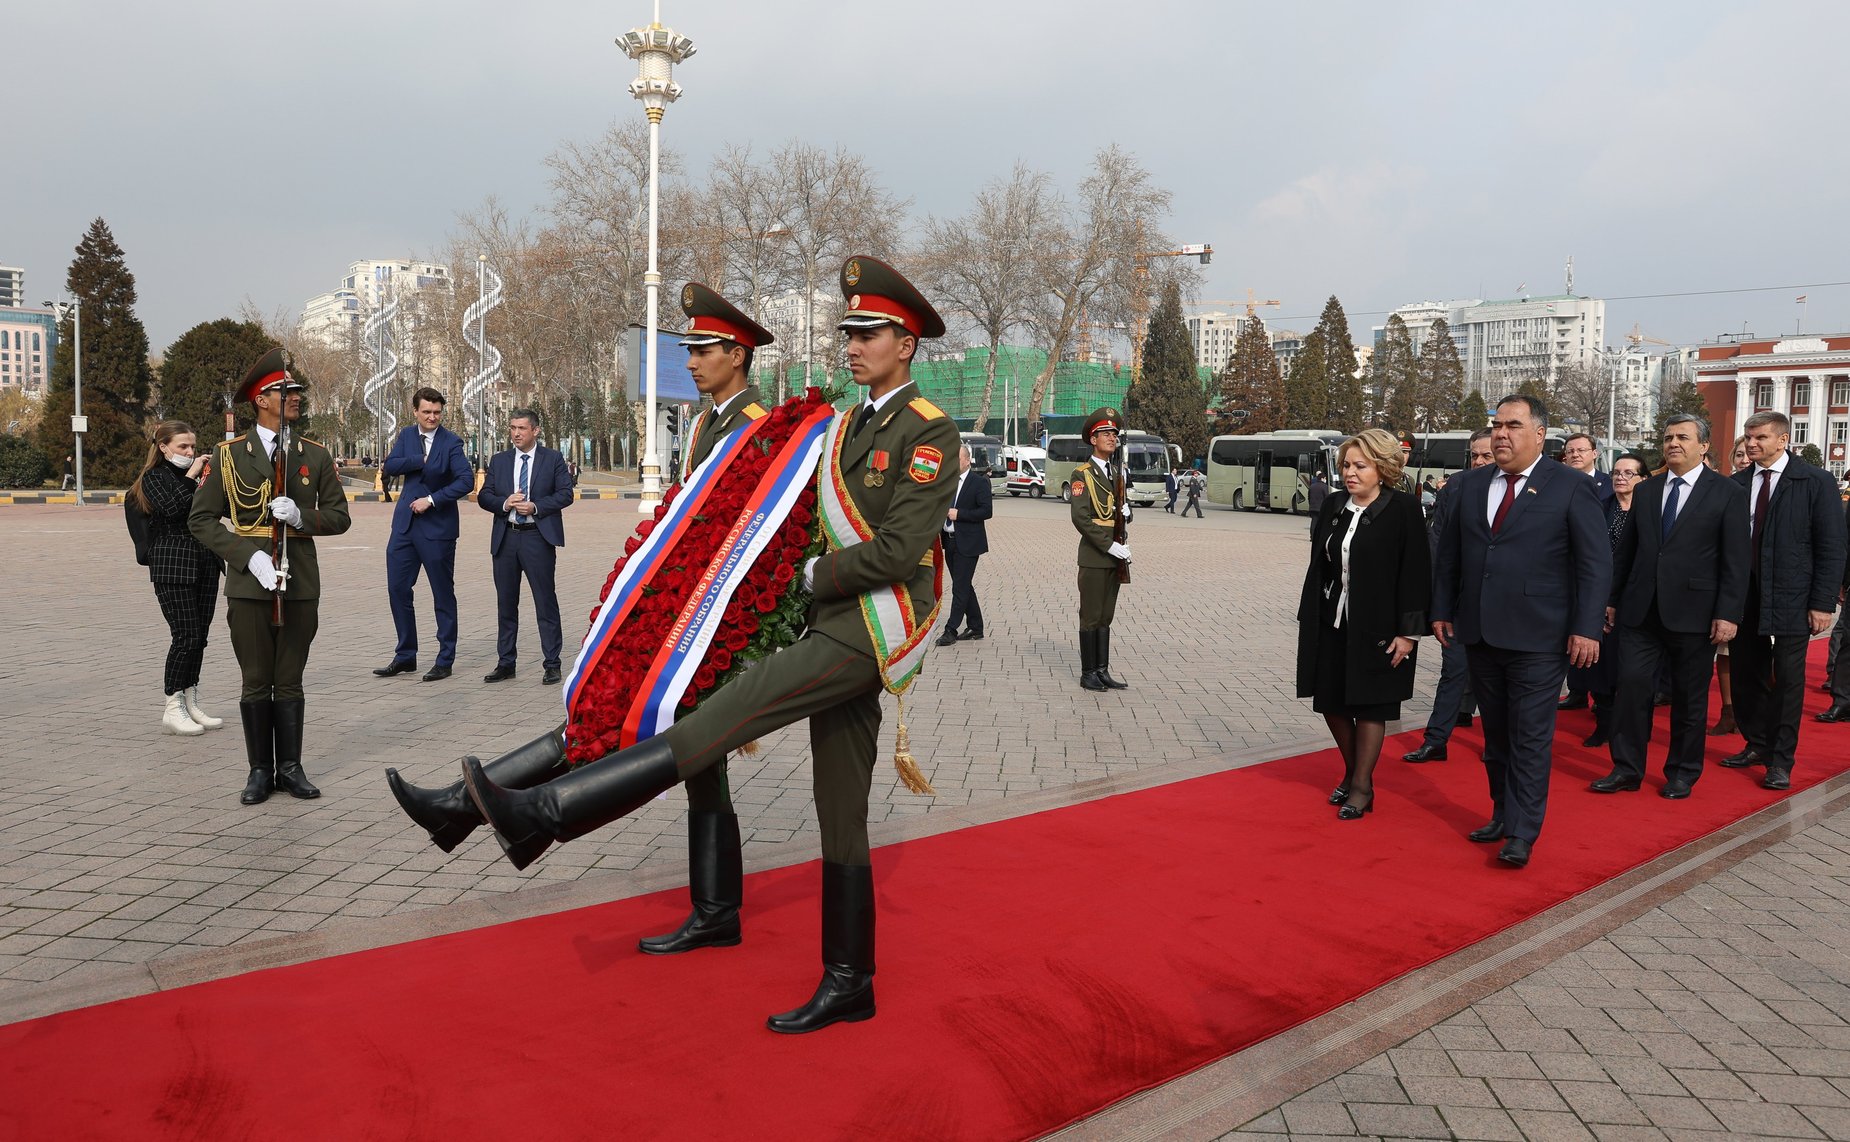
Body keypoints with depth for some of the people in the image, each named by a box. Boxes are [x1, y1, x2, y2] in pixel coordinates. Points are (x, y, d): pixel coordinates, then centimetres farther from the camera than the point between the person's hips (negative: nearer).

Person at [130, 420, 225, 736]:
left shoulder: (197, 474, 16)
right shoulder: (154, 476, 0)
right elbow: (171, 508, -17)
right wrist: (191, 476, -12)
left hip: (204, 563, 6)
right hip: (172, 565, -6)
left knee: (199, 636, 7)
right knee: (186, 635, -10)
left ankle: (190, 704, 15)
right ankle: (173, 709, -1)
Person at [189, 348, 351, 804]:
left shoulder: (315, 456, 8)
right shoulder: (229, 455, 1)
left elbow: (339, 517, 8)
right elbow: (201, 519, -1)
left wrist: (301, 517, -13)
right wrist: (249, 555, -14)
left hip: (301, 584, 2)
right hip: (249, 586, -2)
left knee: (289, 683, 9)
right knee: (256, 683, 5)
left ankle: (290, 767, 18)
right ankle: (260, 770, 16)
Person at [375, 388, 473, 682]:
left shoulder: (451, 442, -7)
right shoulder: (406, 435, 8)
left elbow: (466, 481, -16)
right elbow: (390, 466, -4)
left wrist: (431, 500, -18)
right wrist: (420, 460, -17)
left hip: (437, 525, -5)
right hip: (405, 523, 5)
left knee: (443, 594, 3)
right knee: (398, 588, 6)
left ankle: (445, 660, 11)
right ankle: (405, 656, 18)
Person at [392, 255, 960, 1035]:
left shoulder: (930, 431, -8)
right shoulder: (848, 426, 19)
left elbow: (900, 552, -16)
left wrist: (813, 575, -8)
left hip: (873, 626, -9)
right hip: (838, 627, 9)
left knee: (729, 711, -23)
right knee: (840, 818, 8)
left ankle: (543, 812, -27)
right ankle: (847, 985, 15)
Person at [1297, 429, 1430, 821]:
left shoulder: (1403, 509, -9)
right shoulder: (1333, 507, 7)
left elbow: (1415, 573, -11)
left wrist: (1408, 631, -14)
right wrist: (1309, 618, 9)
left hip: (1377, 627, -5)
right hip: (1331, 624, 6)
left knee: (1369, 706, 4)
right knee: (1331, 702, 10)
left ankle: (1362, 786, 17)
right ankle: (1352, 771, 31)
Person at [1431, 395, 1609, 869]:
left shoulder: (1571, 489, -6)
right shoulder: (1472, 484, 9)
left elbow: (1596, 563, -7)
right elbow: (1449, 551, 15)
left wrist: (1587, 628, -12)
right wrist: (1442, 609, 11)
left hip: (1537, 637, -5)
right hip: (1480, 634, 5)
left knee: (1530, 738, 0)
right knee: (1496, 735, 15)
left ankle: (1522, 834, 7)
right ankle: (1503, 815, 28)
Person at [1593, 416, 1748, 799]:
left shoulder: (1727, 493, -2)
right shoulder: (1645, 491, 10)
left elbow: (1735, 561, -5)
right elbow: (1625, 549, 13)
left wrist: (1728, 614, -11)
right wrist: (1612, 599, 11)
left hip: (1693, 612, -3)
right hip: (1641, 609, 3)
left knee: (1689, 696, 7)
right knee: (1632, 684, -1)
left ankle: (1682, 773, 21)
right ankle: (1626, 769, 8)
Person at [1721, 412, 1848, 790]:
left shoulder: (1816, 483, -4)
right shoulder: (1736, 484, 5)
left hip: (1790, 599, -4)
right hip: (1744, 598, 4)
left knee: (1787, 679, 3)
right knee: (1747, 676, 10)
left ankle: (1781, 760, 12)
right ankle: (1757, 745, 27)